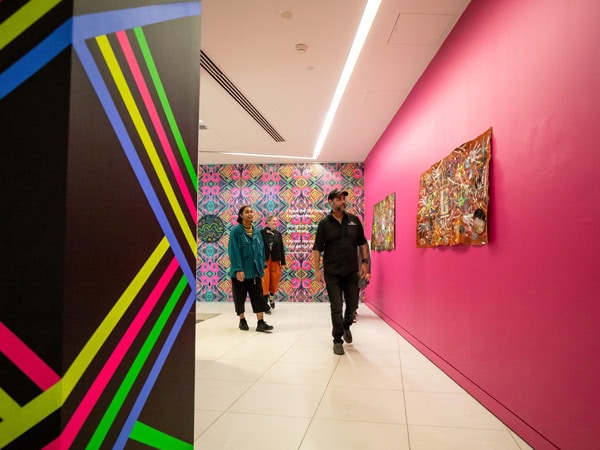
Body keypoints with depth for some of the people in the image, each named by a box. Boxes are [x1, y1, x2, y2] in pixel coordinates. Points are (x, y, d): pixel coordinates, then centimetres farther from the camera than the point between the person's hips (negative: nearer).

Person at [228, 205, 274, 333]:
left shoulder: (256, 232, 8)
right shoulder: (235, 231, -10)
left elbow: (261, 250, 10)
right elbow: (234, 251, -15)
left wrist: (262, 267, 6)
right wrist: (238, 269, -20)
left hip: (255, 270, 5)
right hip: (241, 271, -4)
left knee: (258, 296, 1)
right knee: (240, 297, 9)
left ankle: (260, 323, 3)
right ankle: (242, 320, 25)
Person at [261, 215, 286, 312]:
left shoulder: (278, 234, 5)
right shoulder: (262, 233, -6)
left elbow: (281, 249, 6)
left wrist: (282, 262, 3)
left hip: (275, 260, 4)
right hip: (264, 259, -4)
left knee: (275, 278, 9)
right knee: (265, 280, 0)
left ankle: (271, 296, 35)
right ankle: (266, 301, 11)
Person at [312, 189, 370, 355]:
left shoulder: (354, 220, 4)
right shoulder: (324, 224, -2)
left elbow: (362, 243, 11)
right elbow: (317, 248, -2)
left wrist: (364, 262, 3)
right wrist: (317, 270, -8)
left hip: (352, 271, 3)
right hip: (332, 273, -2)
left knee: (353, 304, 11)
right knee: (336, 308, 2)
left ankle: (346, 326, 42)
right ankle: (338, 340, 18)